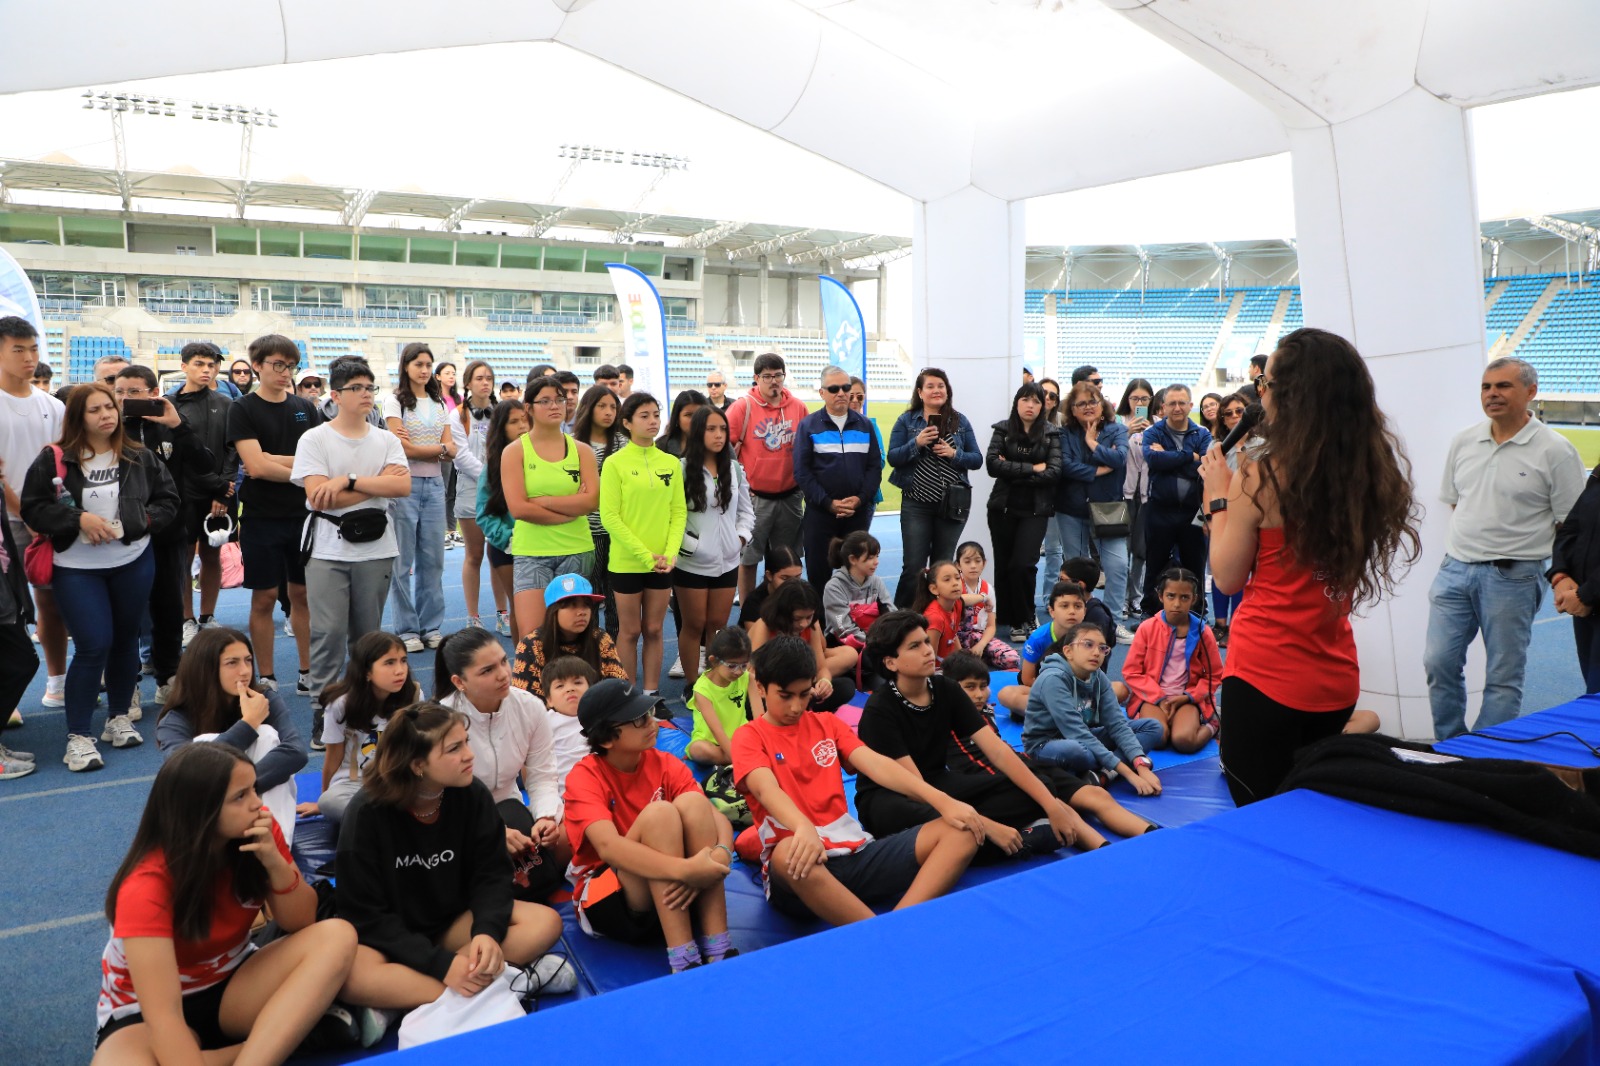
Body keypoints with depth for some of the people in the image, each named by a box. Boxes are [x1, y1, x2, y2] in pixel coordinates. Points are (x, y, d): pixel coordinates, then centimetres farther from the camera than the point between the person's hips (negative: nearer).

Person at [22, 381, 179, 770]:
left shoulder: (140, 458, 1)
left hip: (133, 562, 3)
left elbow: (168, 500, 5)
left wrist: (139, 522, -11)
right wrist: (79, 519, -19)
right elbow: (33, 508, -6)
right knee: (93, 646, -10)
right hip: (77, 567, -3)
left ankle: (119, 718, 30)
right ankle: (77, 736, 2)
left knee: (125, 640, 13)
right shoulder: (54, 460, -7)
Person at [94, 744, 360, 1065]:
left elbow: (302, 923, -7)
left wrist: (276, 863, -24)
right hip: (144, 1011, -4)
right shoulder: (147, 884, -26)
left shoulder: (256, 830, -13)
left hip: (231, 985, 5)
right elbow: (164, 1016, -32)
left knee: (336, 937, -24)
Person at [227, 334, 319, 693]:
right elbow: (255, 466, -15)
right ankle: (267, 678, 14)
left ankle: (307, 673, 18)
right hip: (261, 518, -3)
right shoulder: (243, 410, -4)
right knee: (264, 597, 3)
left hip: (302, 515, 3)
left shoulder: (305, 408, 8)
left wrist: (273, 460, -12)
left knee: (302, 594, 9)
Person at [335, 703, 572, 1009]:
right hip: (389, 937, -3)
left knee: (546, 922, -20)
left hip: (454, 924, 3)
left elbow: (491, 874, -6)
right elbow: (365, 914, -19)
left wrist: (487, 931, -29)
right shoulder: (367, 813, -19)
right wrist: (440, 963, -30)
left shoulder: (473, 795, -10)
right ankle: (504, 980, -32)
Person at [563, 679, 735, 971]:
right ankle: (682, 960, -32)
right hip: (607, 902, -4)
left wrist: (719, 858, -36)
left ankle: (718, 947, -25)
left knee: (693, 802, -22)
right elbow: (608, 847, -32)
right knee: (658, 813, -29)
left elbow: (719, 820, -11)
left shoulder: (665, 764, -1)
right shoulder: (585, 777, -14)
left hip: (673, 892, 4)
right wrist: (684, 869, -45)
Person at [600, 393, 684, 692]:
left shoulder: (671, 463, 5)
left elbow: (678, 512, 5)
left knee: (653, 631, 10)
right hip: (626, 562, -3)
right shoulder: (615, 463, -7)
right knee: (630, 631, 6)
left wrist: (669, 554, -9)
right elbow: (610, 516, -11)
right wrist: (645, 555, -15)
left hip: (662, 563, 3)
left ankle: (652, 695, 20)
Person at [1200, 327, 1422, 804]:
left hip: (1264, 679, -6)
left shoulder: (1260, 477, -16)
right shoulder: (1371, 471, -2)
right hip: (1336, 680, 6)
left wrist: (1219, 497, 4)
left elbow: (1228, 578, -7)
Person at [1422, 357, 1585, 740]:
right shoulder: (1463, 442, 9)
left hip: (1512, 577, -4)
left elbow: (1572, 524, -4)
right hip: (1455, 568, 5)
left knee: (1503, 677, 4)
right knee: (1439, 662, 4)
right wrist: (1472, 539, 11)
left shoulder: (1555, 450, -5)